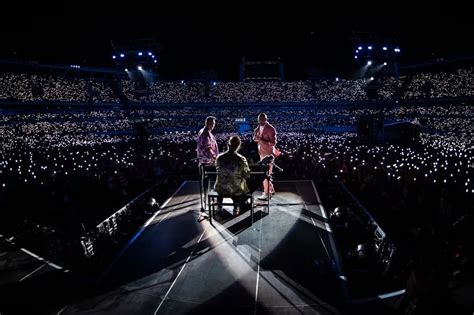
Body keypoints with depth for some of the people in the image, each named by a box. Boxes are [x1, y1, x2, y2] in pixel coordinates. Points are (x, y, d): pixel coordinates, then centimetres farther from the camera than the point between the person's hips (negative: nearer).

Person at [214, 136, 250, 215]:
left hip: (221, 189, 2)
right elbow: (247, 175, -9)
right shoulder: (241, 159, -20)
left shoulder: (219, 157, -12)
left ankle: (219, 205, 33)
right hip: (237, 190, -2)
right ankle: (237, 207, 24)